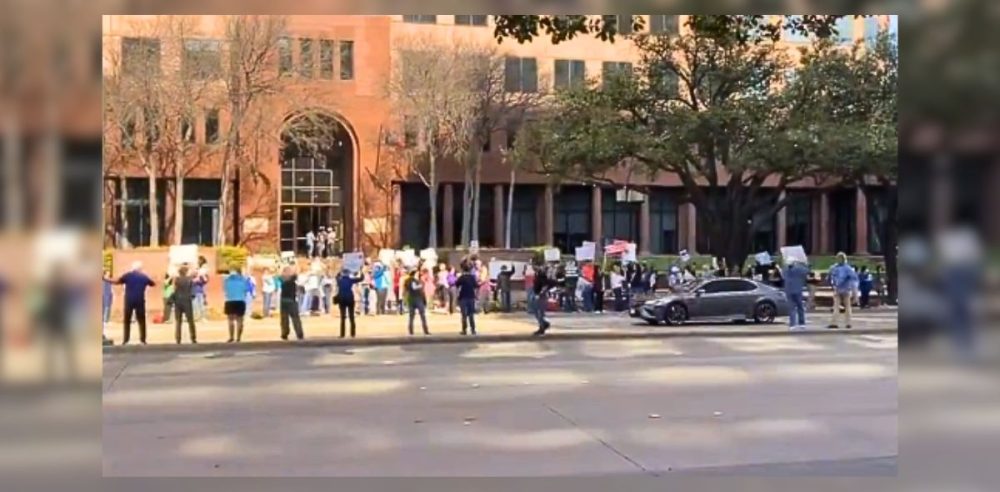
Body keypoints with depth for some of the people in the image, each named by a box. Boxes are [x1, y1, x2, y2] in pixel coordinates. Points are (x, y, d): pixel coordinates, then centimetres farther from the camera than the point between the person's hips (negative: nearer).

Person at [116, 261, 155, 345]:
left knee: (127, 321, 7)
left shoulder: (128, 275, 0)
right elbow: (153, 284, 17)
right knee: (141, 321, 7)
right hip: (140, 301, 1)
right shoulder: (144, 276, 6)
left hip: (129, 301, -1)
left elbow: (117, 282, -3)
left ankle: (125, 340, 2)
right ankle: (143, 340, 4)